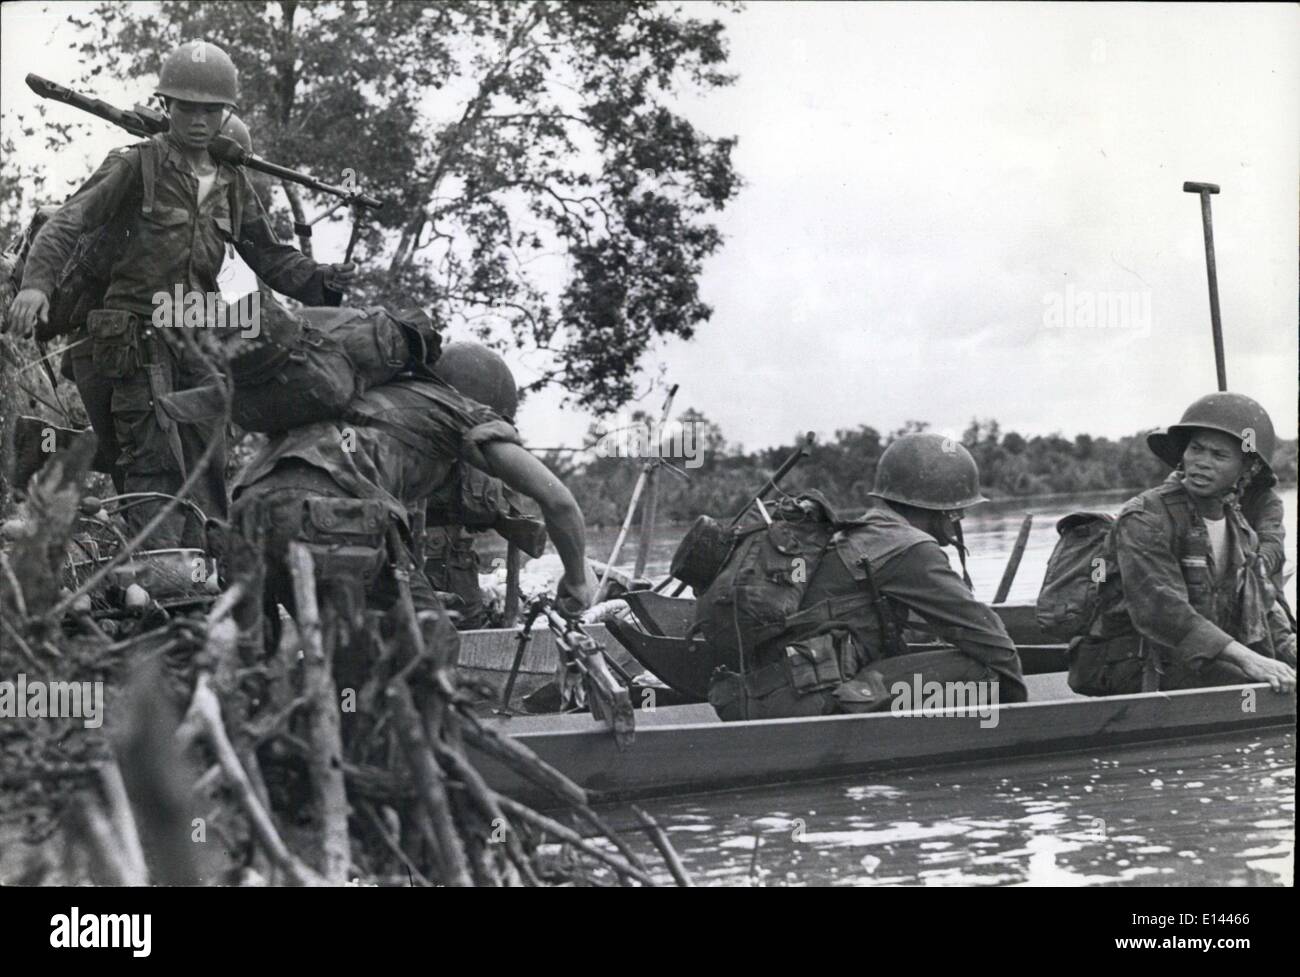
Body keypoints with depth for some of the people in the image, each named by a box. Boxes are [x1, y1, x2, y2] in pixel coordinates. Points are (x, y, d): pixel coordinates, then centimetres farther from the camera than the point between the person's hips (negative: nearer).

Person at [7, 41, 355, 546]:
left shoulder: (232, 186, 16)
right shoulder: (136, 165, 0)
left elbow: (270, 257, 20)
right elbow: (69, 223, -10)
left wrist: (321, 283, -1)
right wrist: (36, 282, -27)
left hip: (195, 340, 6)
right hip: (134, 331, -6)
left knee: (208, 469, 4)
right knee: (155, 466, -16)